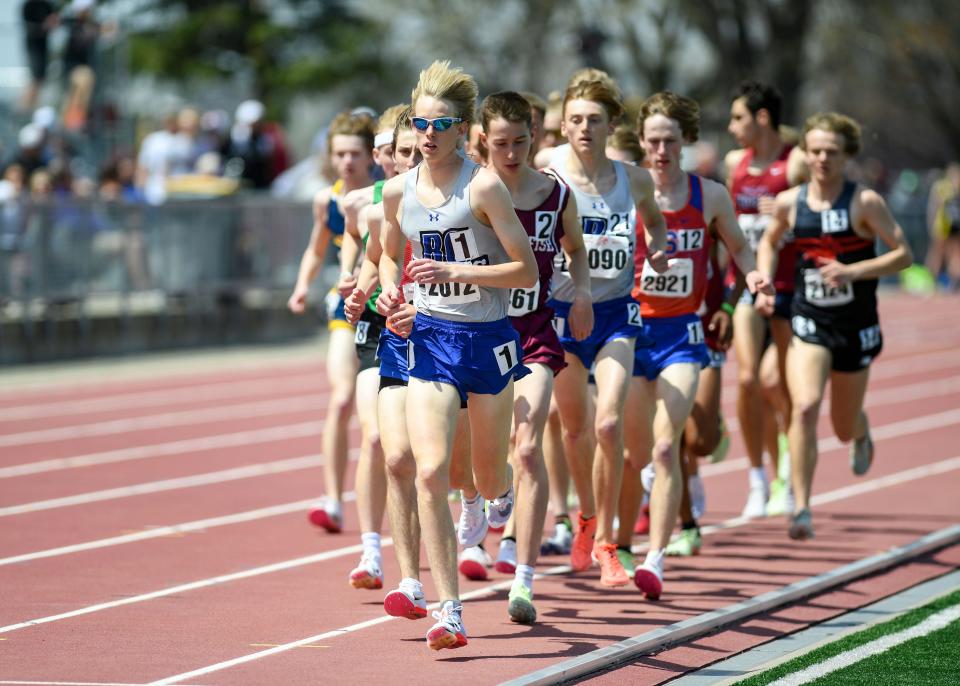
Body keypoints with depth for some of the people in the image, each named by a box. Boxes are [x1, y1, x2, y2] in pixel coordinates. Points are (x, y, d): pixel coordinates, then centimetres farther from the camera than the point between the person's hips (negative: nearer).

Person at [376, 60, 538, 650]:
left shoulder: (483, 186, -13)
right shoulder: (399, 192, 1)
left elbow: (527, 272, -13)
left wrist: (454, 271, -23)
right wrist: (391, 291, 0)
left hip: (488, 339, -2)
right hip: (430, 338, 2)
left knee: (489, 479, 12)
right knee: (431, 471, -15)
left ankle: (503, 492, 54)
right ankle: (450, 611, -12)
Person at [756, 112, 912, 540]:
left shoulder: (864, 202, -10)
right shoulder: (789, 203, -1)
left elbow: (903, 255, -10)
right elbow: (769, 242, 19)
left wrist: (852, 271, -22)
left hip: (856, 325, -1)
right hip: (809, 323, 1)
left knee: (844, 427, 13)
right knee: (804, 407, -23)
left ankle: (861, 435, 54)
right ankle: (801, 508, -20)